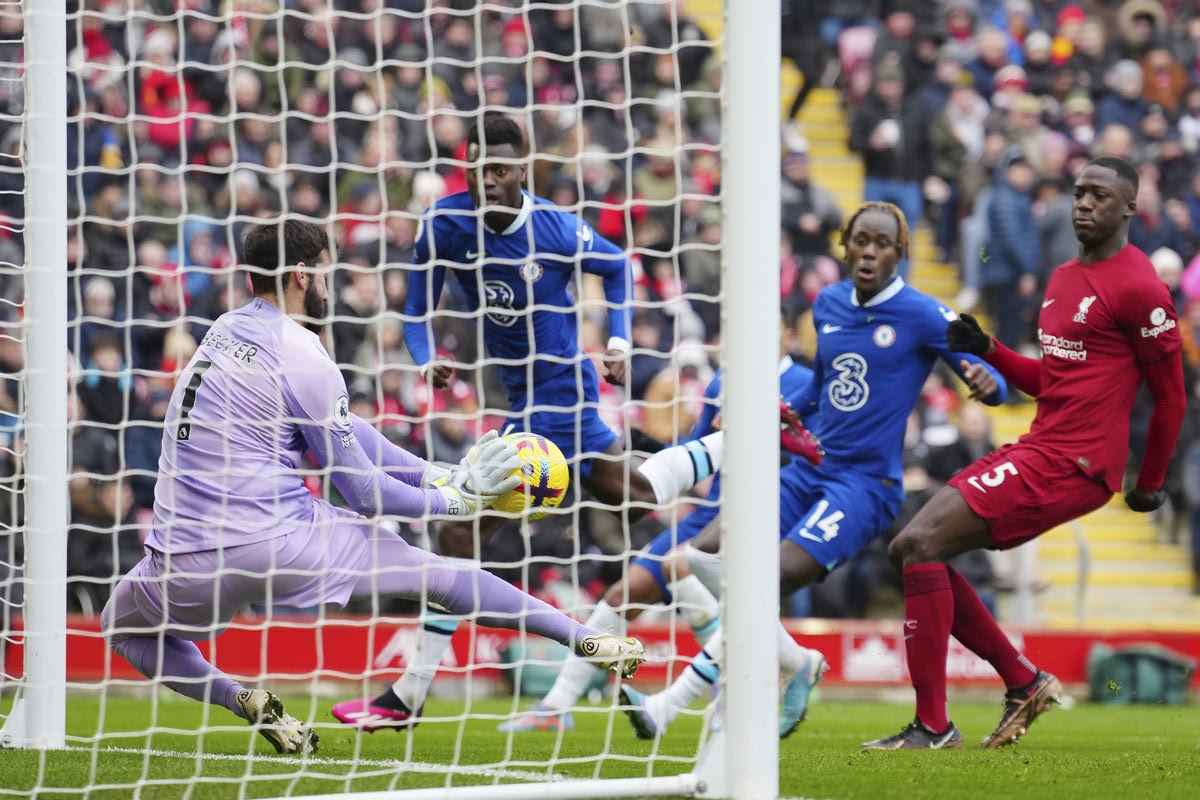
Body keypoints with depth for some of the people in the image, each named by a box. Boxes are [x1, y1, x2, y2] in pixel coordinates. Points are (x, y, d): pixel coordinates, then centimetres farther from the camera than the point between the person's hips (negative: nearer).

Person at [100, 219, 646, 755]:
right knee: (433, 572, 11)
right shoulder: (301, 356, -8)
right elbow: (364, 494, -4)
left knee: (122, 626, 31)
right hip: (280, 544, -4)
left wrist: (440, 475, 12)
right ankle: (586, 640, 15)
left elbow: (340, 429, 15)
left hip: (187, 561, 4)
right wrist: (457, 500, 8)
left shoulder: (227, 329, 14)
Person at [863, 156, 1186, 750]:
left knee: (922, 544, -19)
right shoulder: (1064, 278, 17)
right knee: (908, 551, 7)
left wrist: (1150, 484, 3)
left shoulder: (1139, 288, -12)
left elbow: (1171, 396, -6)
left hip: (1071, 464, -10)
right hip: (1035, 449, 10)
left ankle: (933, 725, -16)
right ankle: (1023, 682, 13)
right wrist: (986, 350, 9)